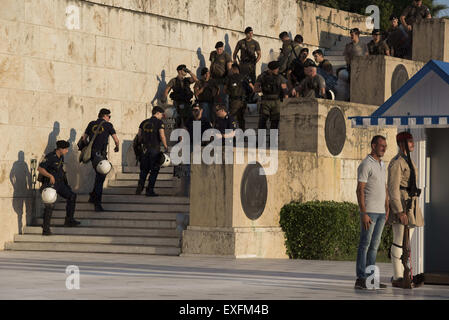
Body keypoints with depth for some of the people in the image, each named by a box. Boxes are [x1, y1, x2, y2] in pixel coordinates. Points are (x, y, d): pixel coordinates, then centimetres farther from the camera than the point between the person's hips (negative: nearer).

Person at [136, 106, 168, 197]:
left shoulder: (144, 122, 10)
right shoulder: (159, 123, -6)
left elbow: (139, 136, 10)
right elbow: (162, 136, -15)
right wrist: (165, 147, -3)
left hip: (145, 149, 5)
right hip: (155, 149, -5)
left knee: (144, 170, 15)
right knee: (154, 171, 3)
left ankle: (140, 186, -1)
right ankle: (149, 190, 0)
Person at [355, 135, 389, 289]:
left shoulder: (383, 165, 16)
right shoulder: (365, 165, -11)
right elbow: (360, 190, -14)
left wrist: (387, 208, 17)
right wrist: (363, 213, -19)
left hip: (381, 212, 8)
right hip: (369, 211, -8)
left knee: (374, 245, 8)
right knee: (365, 245, -6)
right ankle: (361, 279, -5)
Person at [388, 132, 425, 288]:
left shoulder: (409, 161, 18)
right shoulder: (396, 162, -13)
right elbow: (393, 189, -17)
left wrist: (414, 209, 22)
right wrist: (400, 212, -22)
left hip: (410, 206, 10)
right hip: (400, 205, -10)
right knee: (399, 242, -6)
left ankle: (402, 275, 15)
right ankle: (397, 278, -2)